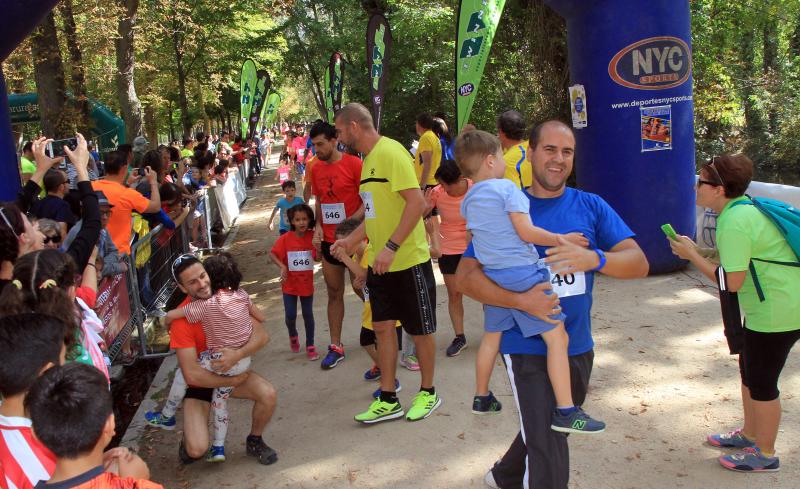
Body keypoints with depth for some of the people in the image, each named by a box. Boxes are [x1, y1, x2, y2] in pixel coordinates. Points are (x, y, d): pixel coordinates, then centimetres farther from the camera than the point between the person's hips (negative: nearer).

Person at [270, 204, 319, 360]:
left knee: (308, 314, 10)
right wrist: (282, 266, -19)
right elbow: (272, 254, -7)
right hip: (290, 284, -1)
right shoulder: (286, 238, -13)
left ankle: (310, 345, 23)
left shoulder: (312, 237, -9)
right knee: (290, 315, 2)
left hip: (307, 283, 1)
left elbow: (317, 258, -6)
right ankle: (293, 336, 34)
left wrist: (318, 246, -24)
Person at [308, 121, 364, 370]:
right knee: (334, 293, 11)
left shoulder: (353, 164, -12)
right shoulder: (316, 168, 6)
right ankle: (336, 346, 20)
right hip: (329, 240, 5)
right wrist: (318, 226, 0)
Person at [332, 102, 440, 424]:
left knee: (420, 330, 7)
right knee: (382, 327, 10)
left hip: (409, 261, -9)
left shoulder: (391, 152, -16)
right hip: (380, 262, 9)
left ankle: (428, 393, 25)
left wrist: (391, 247, -27)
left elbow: (417, 202, -24)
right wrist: (350, 241, 15)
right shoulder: (369, 159, 13)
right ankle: (388, 400, 21)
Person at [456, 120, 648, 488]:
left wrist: (594, 259, -28)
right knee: (549, 454, -9)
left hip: (577, 347, 5)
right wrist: (520, 300, -25)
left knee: (554, 427, 25)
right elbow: (465, 275, -10)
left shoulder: (591, 207, 1)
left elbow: (638, 263, -7)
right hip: (528, 348, -4)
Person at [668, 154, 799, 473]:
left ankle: (765, 455, 22)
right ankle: (750, 435, 38)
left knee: (761, 381, 4)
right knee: (749, 371, 21)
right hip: (772, 306, 10)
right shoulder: (744, 208, 7)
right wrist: (697, 251, 3)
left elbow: (731, 281, -22)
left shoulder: (735, 222, -23)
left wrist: (692, 255, -14)